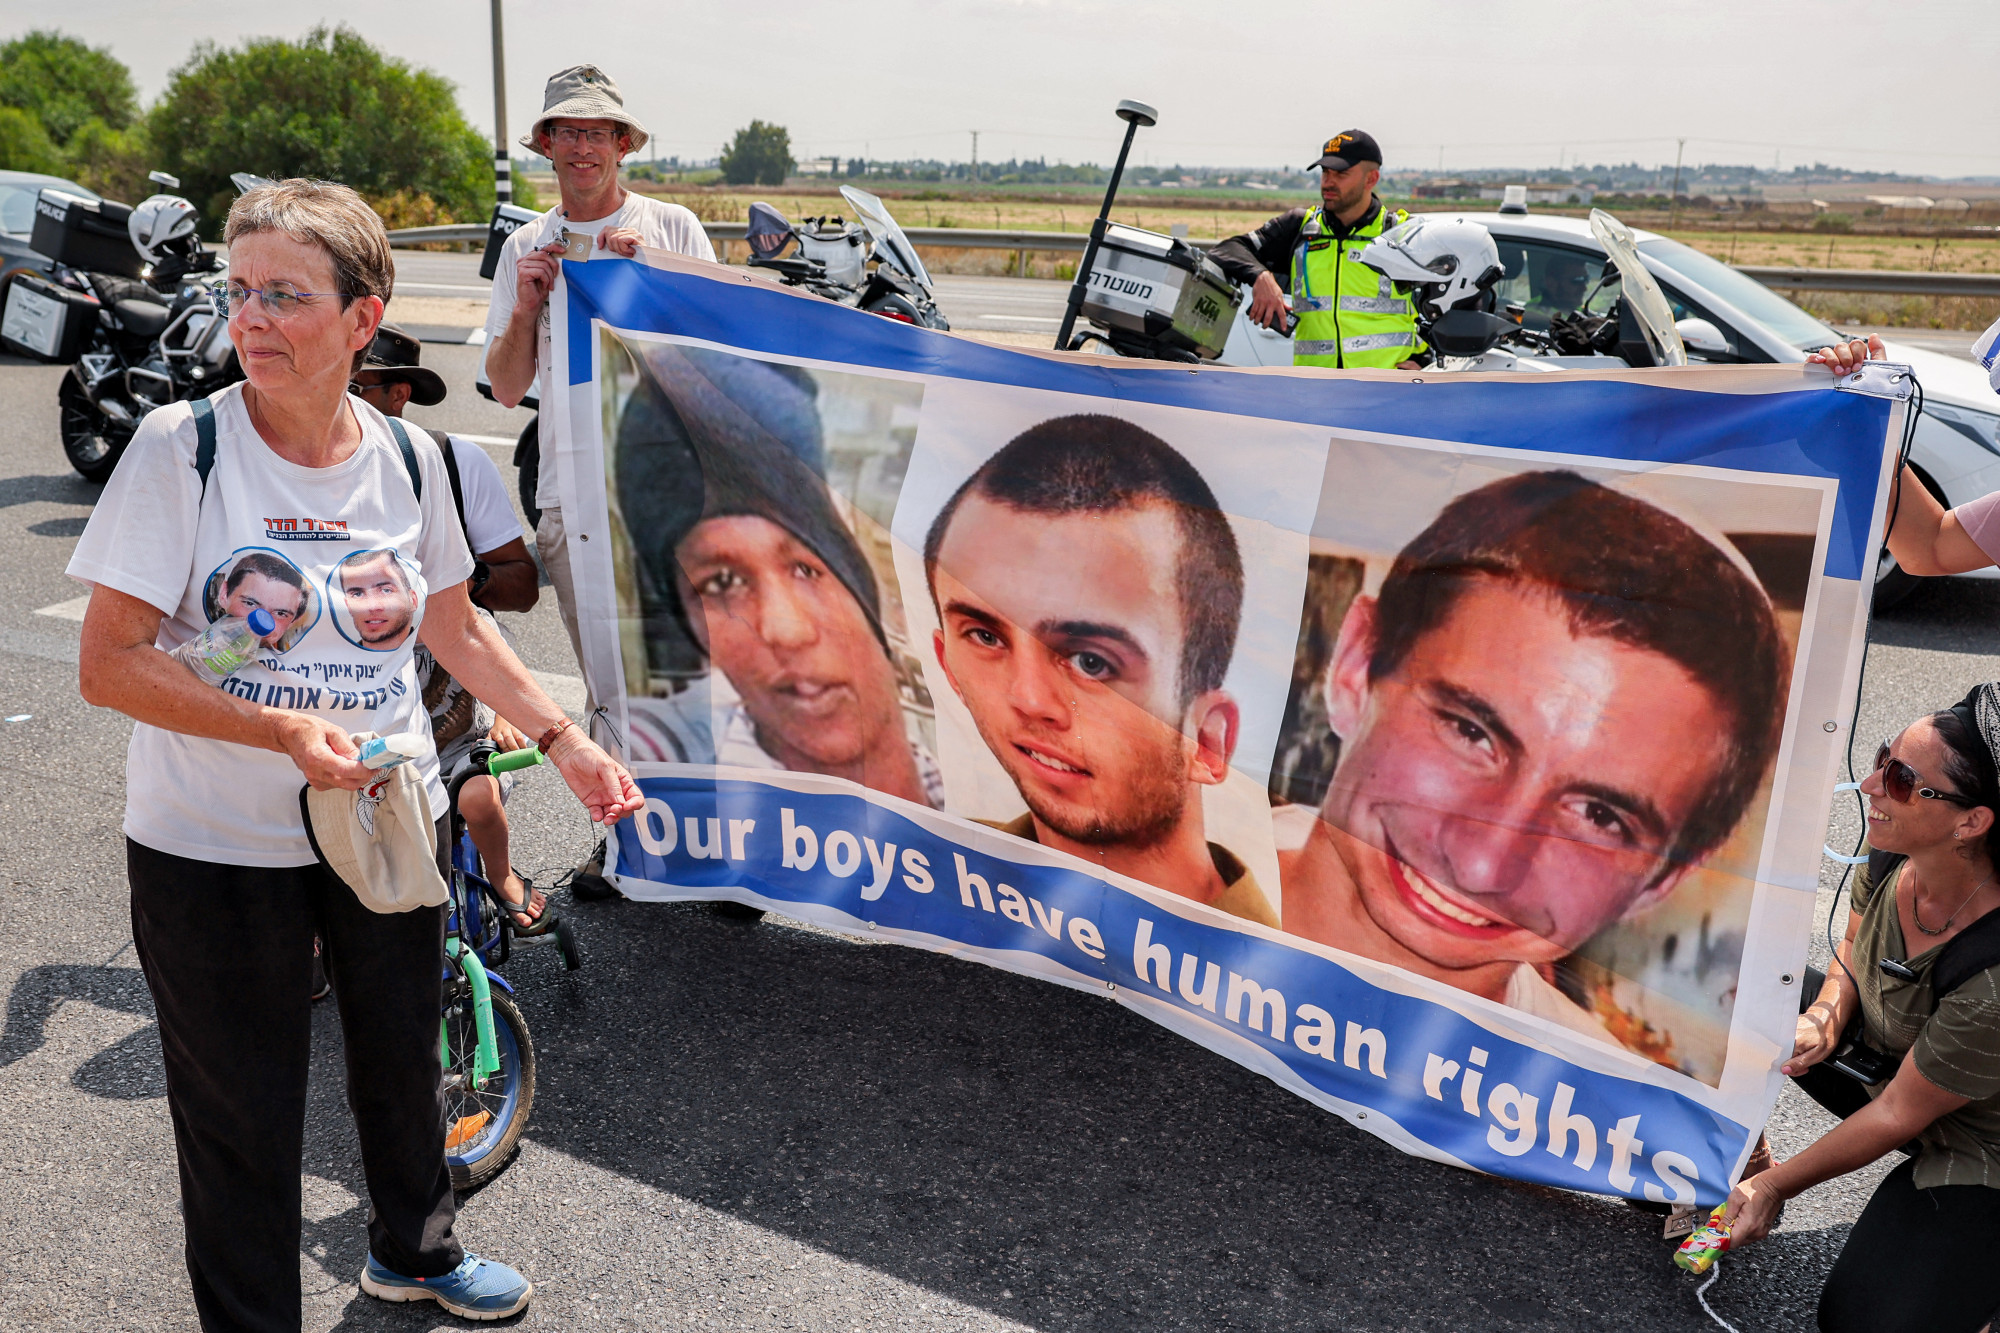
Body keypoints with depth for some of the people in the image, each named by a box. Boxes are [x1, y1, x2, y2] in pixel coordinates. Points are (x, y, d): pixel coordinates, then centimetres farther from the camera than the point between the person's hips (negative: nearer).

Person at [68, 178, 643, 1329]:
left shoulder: (407, 458, -3)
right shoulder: (182, 446, -15)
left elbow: (454, 627, 11)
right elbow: (109, 663, -16)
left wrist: (564, 739, 6)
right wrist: (287, 731, -27)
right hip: (216, 846, -4)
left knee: (406, 1058, 21)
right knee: (241, 1107, 8)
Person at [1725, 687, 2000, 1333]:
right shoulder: (1892, 854, -19)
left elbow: (1898, 1116, -25)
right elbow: (1852, 958, 2)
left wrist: (1775, 1188, -17)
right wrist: (1824, 1018, -19)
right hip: (1876, 1053, 7)